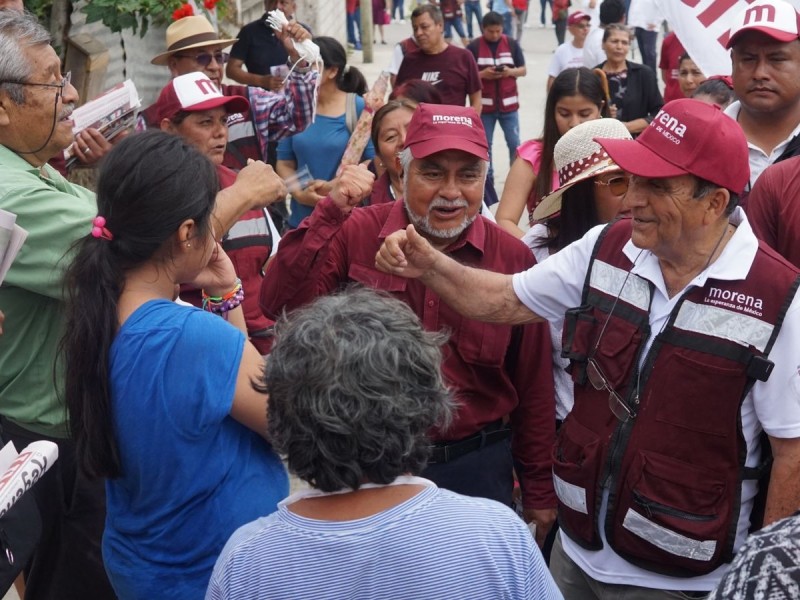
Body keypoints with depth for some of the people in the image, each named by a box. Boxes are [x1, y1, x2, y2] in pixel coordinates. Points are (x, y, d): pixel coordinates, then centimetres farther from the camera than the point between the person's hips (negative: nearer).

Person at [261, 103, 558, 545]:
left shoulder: (512, 257, -6)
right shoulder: (357, 233, -7)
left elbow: (533, 385, 0)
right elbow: (280, 304, -19)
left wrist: (538, 491, 5)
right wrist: (329, 213, -26)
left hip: (478, 469, 0)